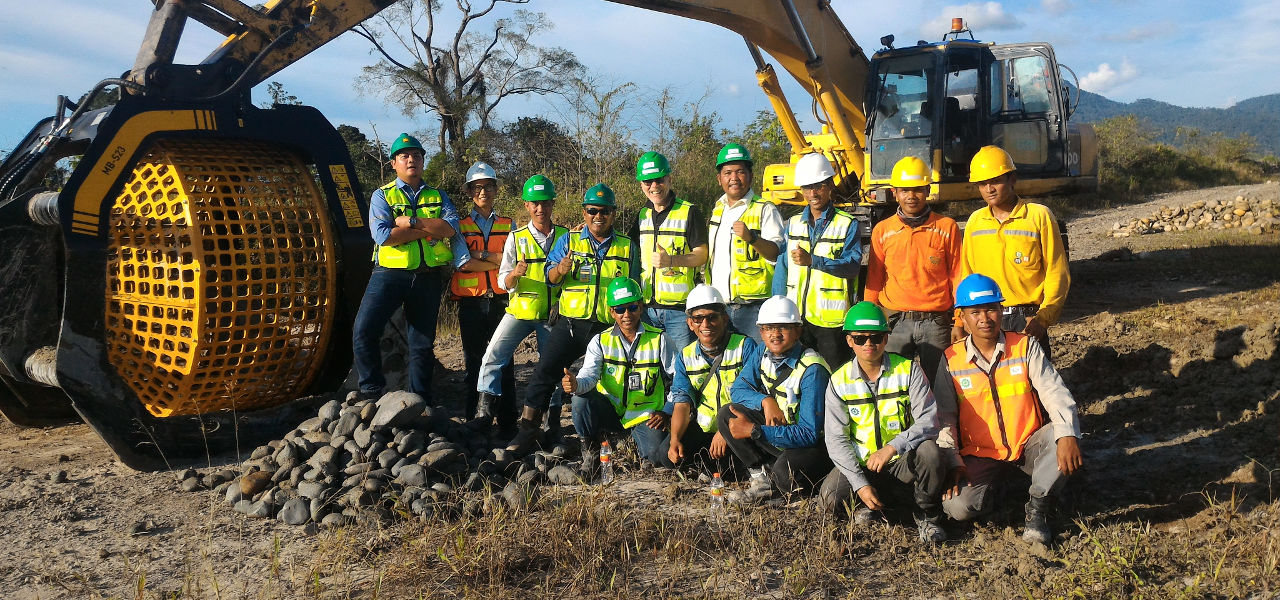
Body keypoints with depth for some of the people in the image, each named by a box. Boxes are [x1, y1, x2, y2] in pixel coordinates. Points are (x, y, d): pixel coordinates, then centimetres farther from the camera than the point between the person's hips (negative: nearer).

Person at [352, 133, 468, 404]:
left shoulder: (437, 196, 13)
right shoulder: (382, 196, 5)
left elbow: (450, 227, -7)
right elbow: (383, 235, -12)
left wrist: (411, 222, -14)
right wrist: (428, 228, -10)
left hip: (428, 277, 2)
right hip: (390, 273, -2)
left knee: (423, 343, 8)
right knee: (363, 330, -16)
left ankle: (420, 401, 19)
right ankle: (372, 389, 2)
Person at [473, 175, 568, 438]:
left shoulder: (566, 237, 5)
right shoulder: (516, 238, 2)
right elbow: (503, 282, -2)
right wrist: (514, 275, -24)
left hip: (553, 313, 1)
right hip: (521, 310, -1)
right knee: (494, 354, -16)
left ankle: (552, 419, 22)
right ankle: (485, 411, -9)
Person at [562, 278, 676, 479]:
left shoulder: (658, 340, -1)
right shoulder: (601, 341, 1)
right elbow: (589, 375, -14)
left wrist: (667, 412, -10)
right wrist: (575, 384, -38)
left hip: (645, 414, -1)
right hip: (610, 411, 1)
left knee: (657, 453, -27)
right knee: (581, 400, -29)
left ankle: (637, 438, 11)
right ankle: (591, 452, -4)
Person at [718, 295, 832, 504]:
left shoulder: (812, 370, -23)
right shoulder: (762, 354, -1)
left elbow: (809, 434, -26)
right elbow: (737, 390, 3)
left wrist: (754, 431, -30)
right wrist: (765, 400, -19)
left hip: (813, 446, -7)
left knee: (785, 470, -37)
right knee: (727, 414, -11)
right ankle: (762, 479, -7)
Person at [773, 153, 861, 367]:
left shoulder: (847, 224, 0)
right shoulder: (793, 223, 13)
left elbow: (853, 265, -14)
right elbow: (782, 269, 11)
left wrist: (813, 261, -27)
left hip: (832, 319, -4)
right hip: (796, 318, 4)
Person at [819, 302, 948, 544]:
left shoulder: (909, 370, -5)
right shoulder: (839, 381, -2)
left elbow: (929, 421, -16)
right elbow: (836, 439, -6)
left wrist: (892, 447, -32)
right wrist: (860, 484, -19)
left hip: (904, 462, -1)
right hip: (860, 466, 1)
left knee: (929, 450, -33)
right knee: (830, 497, -26)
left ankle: (927, 516, -7)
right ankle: (867, 504, 9)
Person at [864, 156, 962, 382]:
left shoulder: (946, 227, 5)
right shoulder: (882, 230, 7)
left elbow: (957, 278, 6)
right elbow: (873, 281, 11)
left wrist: (960, 323, 2)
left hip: (935, 323, -1)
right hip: (894, 323, 1)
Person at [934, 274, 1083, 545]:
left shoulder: (1025, 347, 0)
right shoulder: (951, 360, -1)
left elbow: (1054, 393, -10)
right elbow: (944, 418, 0)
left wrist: (1067, 435, -29)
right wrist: (953, 464, -12)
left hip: (1029, 445, 1)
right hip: (981, 454, 0)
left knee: (1061, 438, -32)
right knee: (957, 507, -25)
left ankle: (1037, 509, -12)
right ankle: (990, 495, 12)